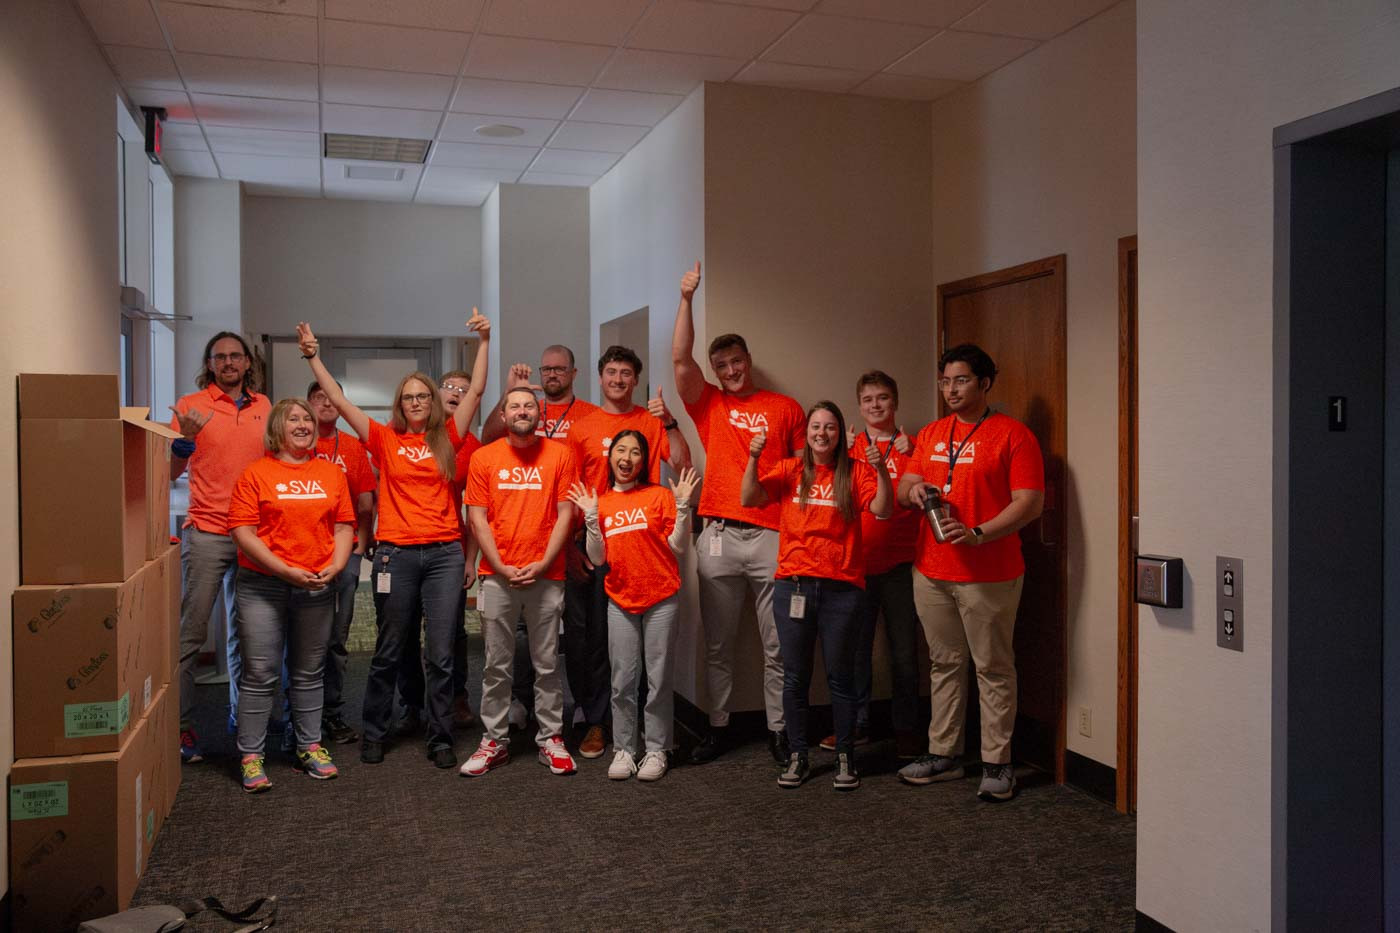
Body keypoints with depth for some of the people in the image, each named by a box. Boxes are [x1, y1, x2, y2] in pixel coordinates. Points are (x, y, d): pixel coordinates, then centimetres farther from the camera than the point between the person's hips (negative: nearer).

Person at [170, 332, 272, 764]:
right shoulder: (191, 406, -1)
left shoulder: (263, 407, 11)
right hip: (207, 534, -4)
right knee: (191, 632, -4)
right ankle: (181, 726, 3)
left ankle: (242, 712, 21)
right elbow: (170, 472, -3)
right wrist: (185, 438, -20)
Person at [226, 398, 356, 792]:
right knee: (260, 674, -1)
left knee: (309, 672, 13)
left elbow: (344, 526, 10)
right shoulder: (255, 473, -1)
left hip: (317, 587, 3)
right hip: (263, 586, -3)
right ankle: (251, 756, 8)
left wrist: (335, 566, -7)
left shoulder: (331, 473, 10)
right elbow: (242, 531, -8)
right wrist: (286, 570, -15)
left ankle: (309, 746, 24)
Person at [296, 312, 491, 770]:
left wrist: (484, 341, -1)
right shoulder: (385, 440, 7)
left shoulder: (447, 439, 8)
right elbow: (339, 401, 5)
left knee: (441, 654, 3)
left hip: (444, 554, 0)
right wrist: (314, 357, 4)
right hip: (396, 554, 0)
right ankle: (374, 733, 25)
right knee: (388, 652, 10)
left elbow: (476, 390, 3)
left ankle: (440, 739, 13)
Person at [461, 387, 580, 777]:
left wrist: (542, 563, -9)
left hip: (546, 575, 0)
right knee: (496, 665, 7)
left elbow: (565, 513, 0)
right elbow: (477, 517, 2)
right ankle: (494, 741, 17)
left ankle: (550, 738, 17)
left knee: (547, 663, 6)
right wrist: (501, 568, -7)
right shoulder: (484, 458, 5)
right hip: (497, 576, 1)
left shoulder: (560, 454, 2)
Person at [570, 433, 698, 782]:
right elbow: (598, 558, 3)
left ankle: (657, 750, 14)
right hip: (621, 600, 2)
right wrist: (591, 516, -5)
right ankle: (624, 749, 16)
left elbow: (677, 546, -3)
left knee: (659, 678, 3)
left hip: (661, 598, -2)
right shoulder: (600, 502, 8)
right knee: (622, 681, 5)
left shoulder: (659, 495, 0)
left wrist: (682, 506, -13)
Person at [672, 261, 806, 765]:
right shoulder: (708, 404, 12)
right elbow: (680, 359, -1)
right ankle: (718, 726, 19)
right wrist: (686, 299, -6)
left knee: (778, 643, 3)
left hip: (773, 535, -1)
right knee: (717, 643, 8)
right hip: (719, 536, 1)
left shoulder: (784, 408, 10)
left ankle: (778, 729, 14)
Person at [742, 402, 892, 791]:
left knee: (840, 677, 6)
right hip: (793, 585, 2)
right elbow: (749, 499, -3)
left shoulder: (855, 471, 3)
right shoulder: (789, 470, 7)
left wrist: (880, 469, -21)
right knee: (795, 678, 8)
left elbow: (883, 510, -8)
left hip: (841, 587, -1)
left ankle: (846, 759, 19)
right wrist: (753, 458, -15)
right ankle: (798, 757, 20)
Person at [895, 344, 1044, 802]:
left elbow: (1030, 503, -12)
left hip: (989, 575, -6)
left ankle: (997, 765, 12)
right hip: (932, 571, 6)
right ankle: (943, 755, 24)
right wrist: (912, 490, -6)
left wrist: (978, 534, -23)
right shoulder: (930, 434, 14)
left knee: (993, 668, 2)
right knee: (944, 665, 13)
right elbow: (904, 485, 18)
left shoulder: (1012, 434, -6)